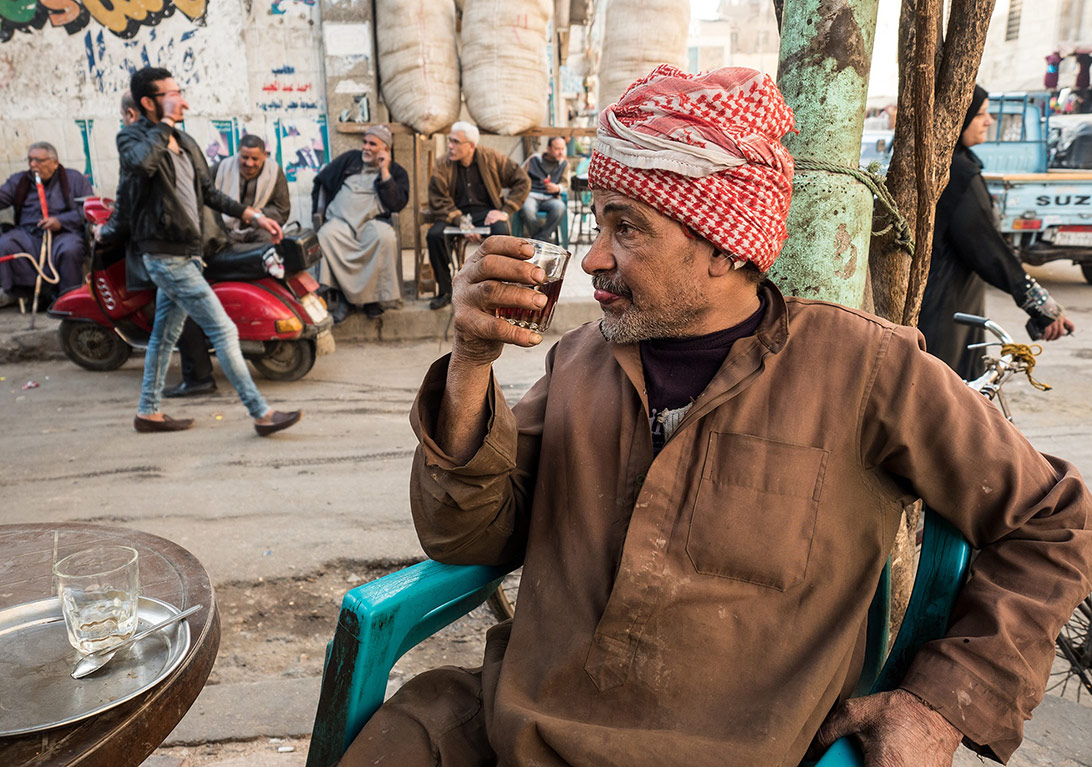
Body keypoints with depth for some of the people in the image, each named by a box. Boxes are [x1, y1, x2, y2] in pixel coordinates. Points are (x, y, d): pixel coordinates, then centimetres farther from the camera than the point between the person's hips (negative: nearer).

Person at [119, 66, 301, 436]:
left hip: (186, 253, 9)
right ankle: (262, 414, -7)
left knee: (166, 334, 16)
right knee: (223, 330, -11)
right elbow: (140, 162, -36)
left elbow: (209, 192, 20)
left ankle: (148, 412, 28)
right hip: (166, 256, -9)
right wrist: (165, 122, -24)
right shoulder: (133, 137, -11)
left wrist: (255, 216, 13)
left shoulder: (184, 142, 14)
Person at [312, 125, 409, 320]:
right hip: (340, 219, 2)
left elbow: (396, 204, -4)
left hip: (372, 221, -2)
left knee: (386, 237, -37)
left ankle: (372, 297, -24)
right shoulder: (350, 158, 20)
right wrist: (320, 207, 16)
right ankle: (343, 295, -25)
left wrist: (384, 172, -4)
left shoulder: (396, 172, 13)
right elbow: (321, 180, 25)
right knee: (326, 236, -33)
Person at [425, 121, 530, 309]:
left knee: (501, 231, -35)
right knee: (434, 234, -29)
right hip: (456, 214, 1)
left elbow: (522, 181, 1)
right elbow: (438, 203, -4)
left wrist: (505, 211, -10)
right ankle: (445, 291, -12)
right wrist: (461, 222, -21)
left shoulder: (491, 158, -2)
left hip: (486, 211, -1)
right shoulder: (442, 166, -2)